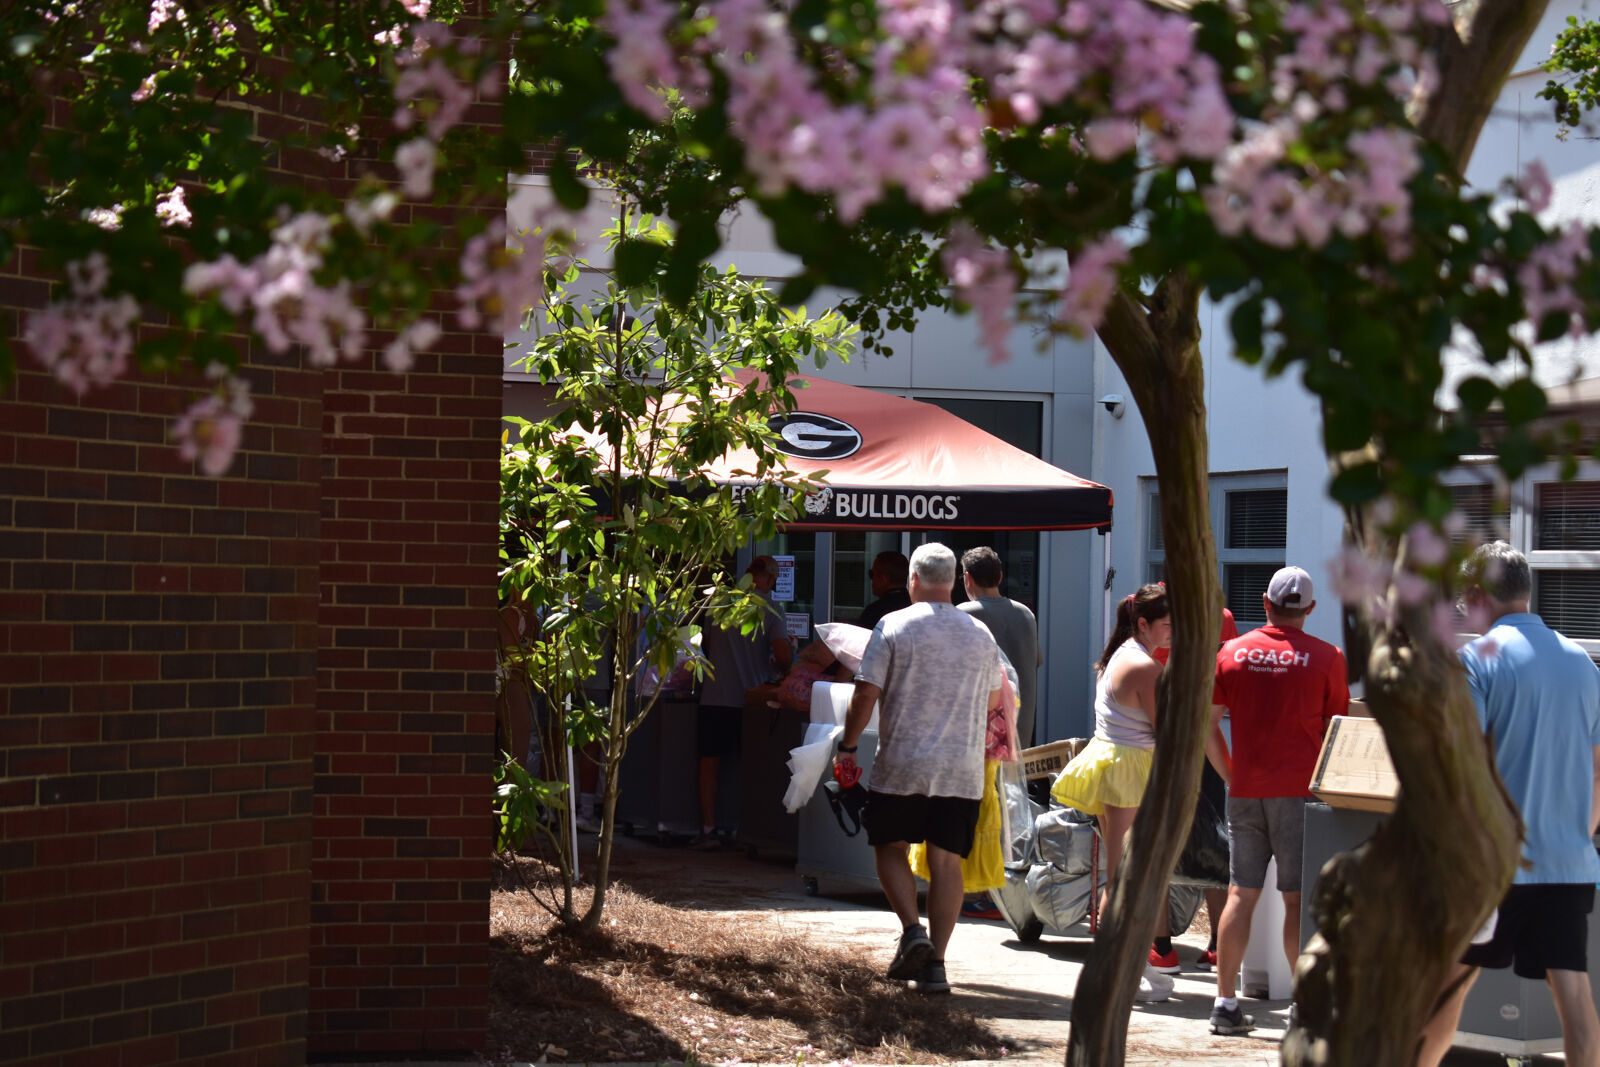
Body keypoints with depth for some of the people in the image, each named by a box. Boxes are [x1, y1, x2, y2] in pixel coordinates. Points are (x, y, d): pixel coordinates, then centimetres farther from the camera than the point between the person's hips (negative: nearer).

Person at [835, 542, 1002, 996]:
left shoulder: (894, 626, -5)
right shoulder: (981, 635, 7)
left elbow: (867, 691, -8)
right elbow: (994, 698, 19)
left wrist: (848, 746, 2)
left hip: (901, 763, -3)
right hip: (963, 769, 3)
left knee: (890, 848, 13)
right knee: (946, 860, 4)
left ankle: (912, 930, -6)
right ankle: (935, 962, 1)